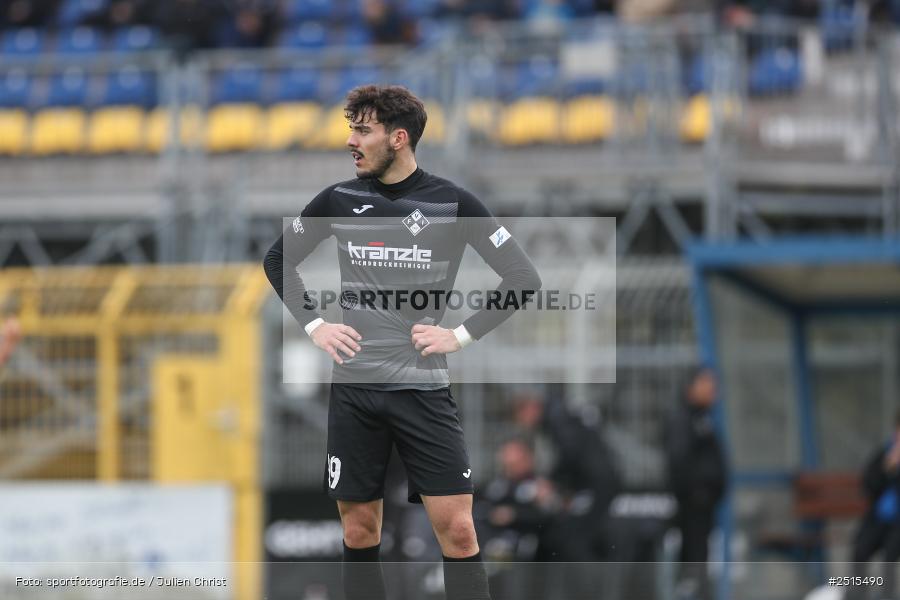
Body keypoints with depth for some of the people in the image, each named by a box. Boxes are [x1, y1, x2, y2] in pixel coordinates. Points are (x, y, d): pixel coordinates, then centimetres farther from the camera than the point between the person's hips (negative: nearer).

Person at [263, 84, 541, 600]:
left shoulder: (452, 203, -3)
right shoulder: (338, 200, 5)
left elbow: (524, 279, -1)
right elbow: (278, 260, 19)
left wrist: (462, 335, -7)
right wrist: (313, 325, 7)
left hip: (424, 388, -3)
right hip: (354, 387, 3)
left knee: (457, 529, -9)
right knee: (360, 530, 4)